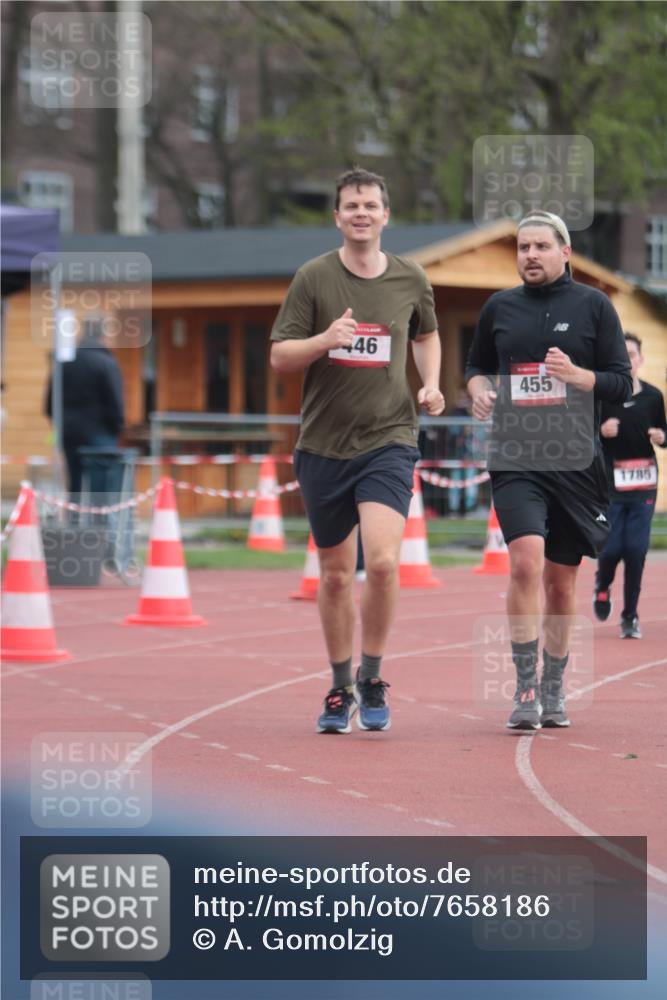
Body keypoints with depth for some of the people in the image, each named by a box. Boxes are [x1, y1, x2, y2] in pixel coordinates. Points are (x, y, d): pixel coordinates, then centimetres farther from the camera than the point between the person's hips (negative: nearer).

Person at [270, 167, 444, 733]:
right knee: (336, 574, 8)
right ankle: (340, 690, 24)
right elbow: (279, 356, -2)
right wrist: (326, 339, -20)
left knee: (383, 561, -18)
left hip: (389, 438, 0)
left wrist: (431, 384, 6)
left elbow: (427, 335, 24)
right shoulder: (313, 278, -2)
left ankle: (373, 681, -1)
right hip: (323, 445, 0)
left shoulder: (411, 280, 4)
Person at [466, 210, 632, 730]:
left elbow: (622, 383, 2)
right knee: (526, 561, -20)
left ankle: (553, 690, 24)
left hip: (576, 463, 0)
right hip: (515, 462, 0)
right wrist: (479, 389, 1)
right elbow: (478, 365, 23)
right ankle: (525, 689, -15)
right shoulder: (499, 307, 9)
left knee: (561, 580, 8)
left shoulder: (594, 306, 3)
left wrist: (576, 375, -15)